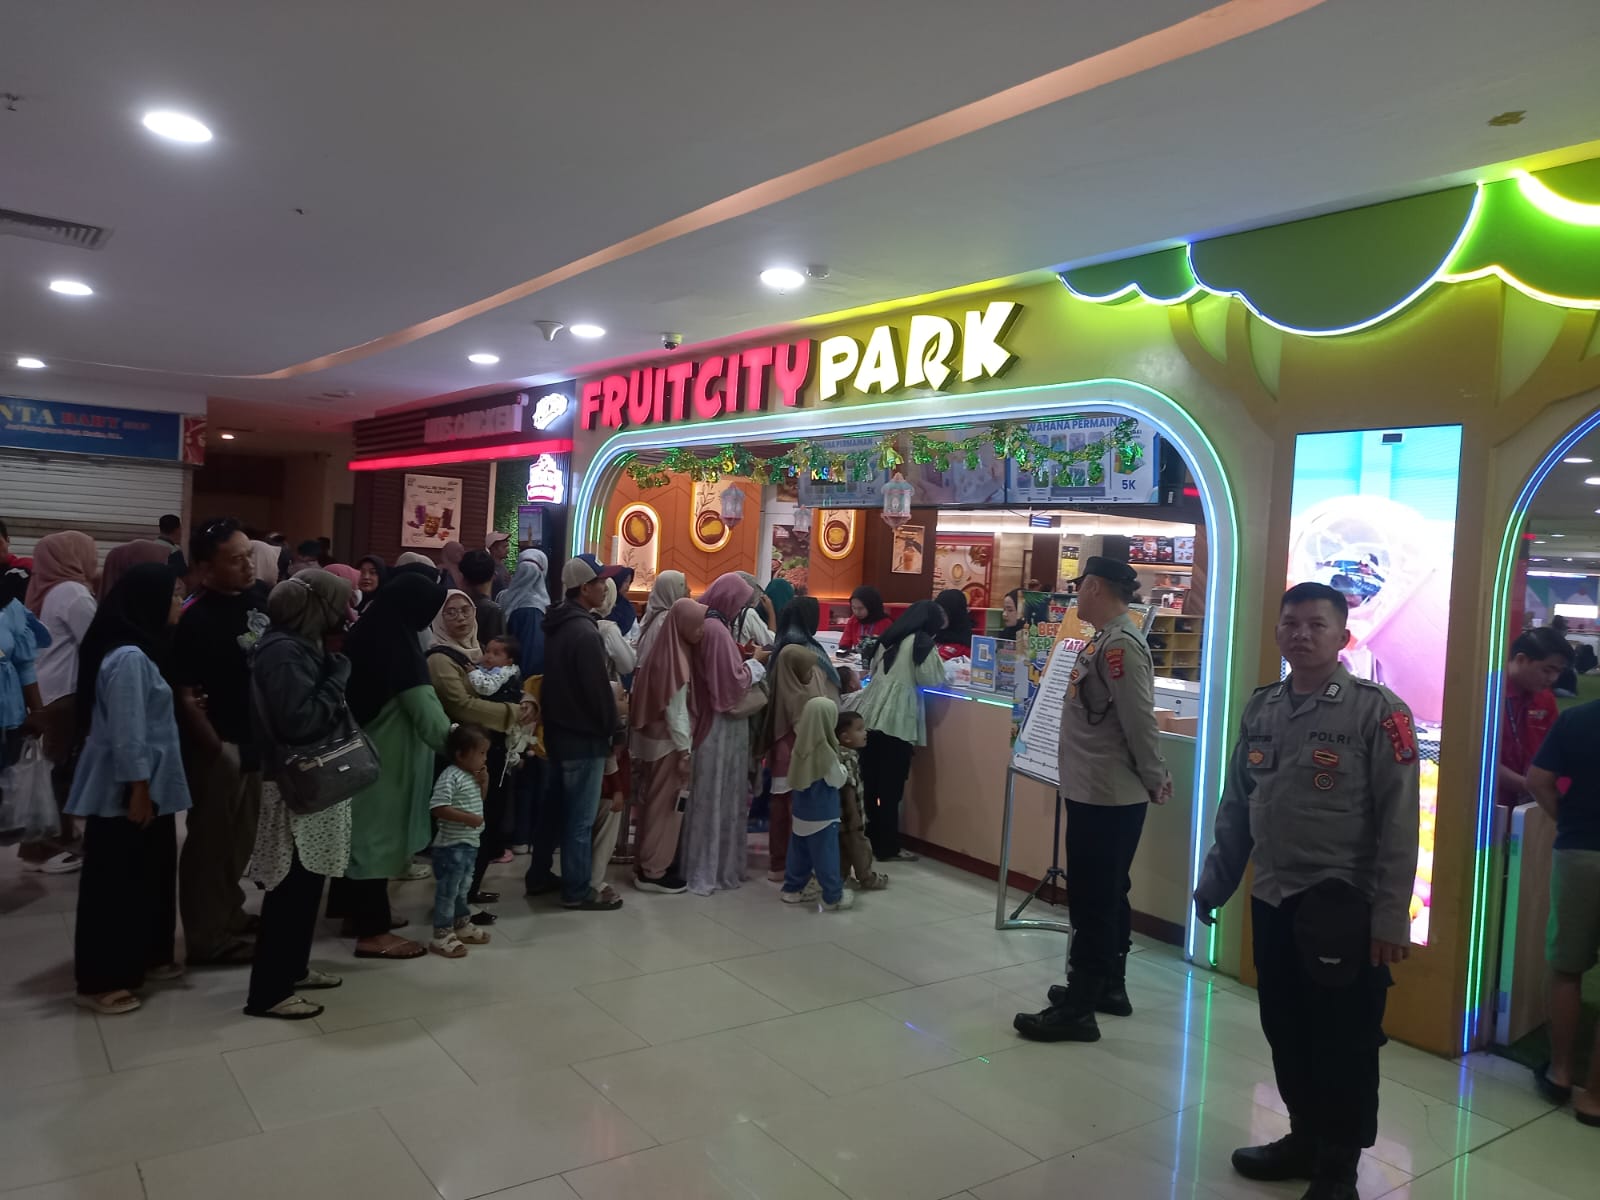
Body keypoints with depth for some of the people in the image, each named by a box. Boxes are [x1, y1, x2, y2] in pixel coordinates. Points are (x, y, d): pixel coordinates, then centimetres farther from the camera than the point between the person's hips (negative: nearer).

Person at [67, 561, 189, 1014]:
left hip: (146, 786, 10)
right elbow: (126, 732, -23)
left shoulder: (139, 651, 10)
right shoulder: (129, 658, -21)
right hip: (126, 792, -10)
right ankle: (101, 981, 11)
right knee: (116, 883, 1)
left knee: (150, 873, 17)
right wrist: (137, 791, -20)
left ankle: (147, 956, 30)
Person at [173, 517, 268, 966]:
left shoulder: (260, 595, 1)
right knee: (212, 841, 6)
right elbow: (185, 696, -18)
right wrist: (216, 747, -15)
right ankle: (208, 937, 17)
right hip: (219, 746, -7)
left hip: (257, 738, 7)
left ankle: (230, 913, 35)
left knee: (241, 838, 19)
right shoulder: (195, 618, -18)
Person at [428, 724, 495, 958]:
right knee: (447, 891, -2)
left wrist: (484, 783, 3)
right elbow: (438, 808, -27)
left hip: (469, 844, 9)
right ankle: (442, 936, 5)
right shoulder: (450, 777, -20)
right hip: (451, 846, -9)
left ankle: (462, 925, 33)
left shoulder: (472, 776, 10)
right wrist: (469, 818, -27)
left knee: (463, 888, 21)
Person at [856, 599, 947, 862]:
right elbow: (933, 679, -4)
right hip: (896, 721, -7)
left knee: (868, 781, 13)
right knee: (891, 786, 0)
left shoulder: (889, 637, 16)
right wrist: (938, 661, 14)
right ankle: (887, 847, 7)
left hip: (871, 715, 7)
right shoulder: (922, 642, -5)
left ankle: (866, 838, 24)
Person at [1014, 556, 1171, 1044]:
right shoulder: (1106, 639, 11)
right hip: (1098, 792, 10)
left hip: (1107, 797, -10)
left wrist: (1156, 781, -11)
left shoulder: (1120, 645, -21)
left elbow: (1140, 722, -21)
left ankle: (1078, 1009, 7)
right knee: (1106, 896, 19)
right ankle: (1108, 987, 33)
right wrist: (1152, 779, 19)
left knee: (1092, 901, -2)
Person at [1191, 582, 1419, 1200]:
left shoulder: (1377, 710, -10)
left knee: (1343, 1044, 7)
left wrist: (1390, 916, -14)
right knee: (1285, 1033, 17)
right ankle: (1305, 1139, 37)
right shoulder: (1261, 708, 7)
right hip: (1272, 900, 5)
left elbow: (1399, 820, -12)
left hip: (1342, 906, -5)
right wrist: (1214, 883, 15)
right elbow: (1236, 806, 14)